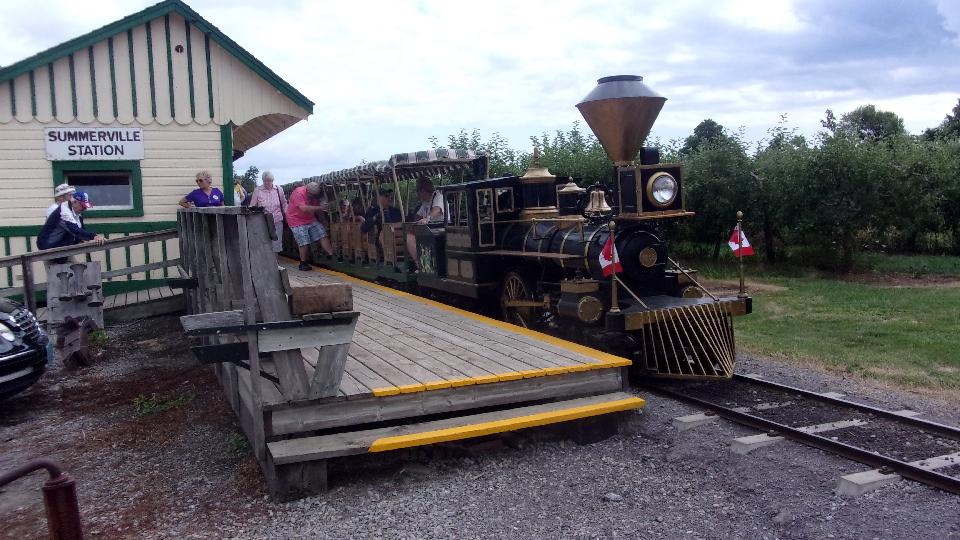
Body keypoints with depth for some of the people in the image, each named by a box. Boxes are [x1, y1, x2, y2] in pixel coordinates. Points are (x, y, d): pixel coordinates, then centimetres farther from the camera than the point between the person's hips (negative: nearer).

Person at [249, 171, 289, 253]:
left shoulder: (278, 189, 4)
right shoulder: (257, 190, -1)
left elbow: (284, 204, 15)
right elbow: (252, 206, 4)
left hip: (277, 221, 2)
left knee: (276, 245, 7)